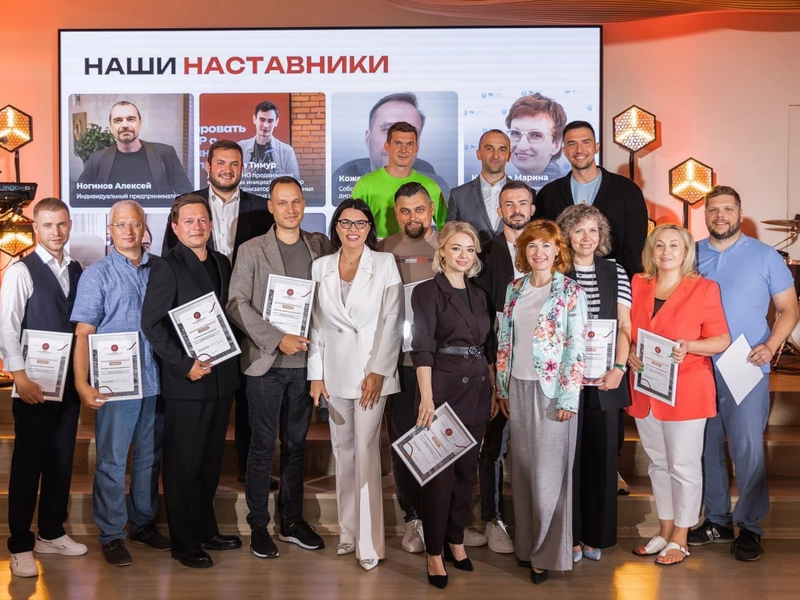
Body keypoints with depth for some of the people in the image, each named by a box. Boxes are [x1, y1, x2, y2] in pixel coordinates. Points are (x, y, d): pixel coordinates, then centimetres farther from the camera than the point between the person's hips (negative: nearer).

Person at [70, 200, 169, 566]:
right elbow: (83, 333, -5)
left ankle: (143, 523, 29)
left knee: (150, 457, 14)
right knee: (111, 462, 4)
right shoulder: (97, 275, -1)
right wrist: (81, 384, -13)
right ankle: (111, 535, 15)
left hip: (156, 381, 4)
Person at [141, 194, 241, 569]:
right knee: (184, 465, 4)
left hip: (221, 378, 6)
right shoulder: (167, 267, -8)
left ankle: (206, 531, 30)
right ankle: (185, 544, 16)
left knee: (211, 462, 16)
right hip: (185, 383, -6)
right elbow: (152, 324, -12)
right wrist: (185, 365, -17)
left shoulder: (222, 263, 12)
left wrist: (231, 360, 5)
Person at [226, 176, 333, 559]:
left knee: (295, 444, 11)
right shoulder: (251, 250, -1)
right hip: (266, 362, -3)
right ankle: (258, 525, 14)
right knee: (263, 446, 3)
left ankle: (292, 521, 22)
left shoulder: (320, 247, 9)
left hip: (305, 360, 3)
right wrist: (277, 339, -14)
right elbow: (237, 304, -7)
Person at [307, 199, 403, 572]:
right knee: (342, 452, 10)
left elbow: (392, 321, -5)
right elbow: (315, 324, 8)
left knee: (365, 452, -8)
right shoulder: (321, 267, 8)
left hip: (371, 371, -4)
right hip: (334, 372, 4)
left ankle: (370, 543, -2)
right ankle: (348, 531, 21)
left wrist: (378, 372, -11)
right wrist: (316, 373, 3)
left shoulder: (384, 264, -1)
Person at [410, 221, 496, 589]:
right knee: (440, 471, -2)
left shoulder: (479, 295, 14)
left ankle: (455, 540, 26)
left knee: (467, 468, 12)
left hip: (477, 390, 6)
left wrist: (494, 390, 10)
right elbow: (422, 348, -12)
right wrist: (426, 397, -20)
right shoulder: (428, 292, -5)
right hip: (443, 388, -6)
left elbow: (489, 347, 16)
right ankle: (434, 552, 9)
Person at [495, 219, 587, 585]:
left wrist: (568, 398, -14)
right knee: (522, 469, 11)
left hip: (551, 391, -5)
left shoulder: (571, 292, -6)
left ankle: (548, 553, 13)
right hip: (518, 388, 5)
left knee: (548, 472, 0)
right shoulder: (515, 288, 8)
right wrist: (502, 388, 9)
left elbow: (575, 349, -10)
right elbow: (504, 340, 11)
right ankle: (526, 543, 24)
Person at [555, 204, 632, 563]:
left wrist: (619, 367, -6)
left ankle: (596, 535, 17)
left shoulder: (615, 273, 9)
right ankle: (569, 535, 11)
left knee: (601, 453, 5)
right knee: (567, 453, 1)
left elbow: (624, 325, 6)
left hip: (605, 378, 2)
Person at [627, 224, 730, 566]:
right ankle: (664, 532, 27)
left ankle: (679, 540, 15)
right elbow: (627, 331, 15)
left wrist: (689, 346, -22)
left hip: (686, 391, -4)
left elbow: (722, 339, -4)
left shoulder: (704, 289, -4)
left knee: (683, 466, 2)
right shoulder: (638, 285, 7)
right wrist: (629, 353, -5)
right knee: (658, 464, 14)